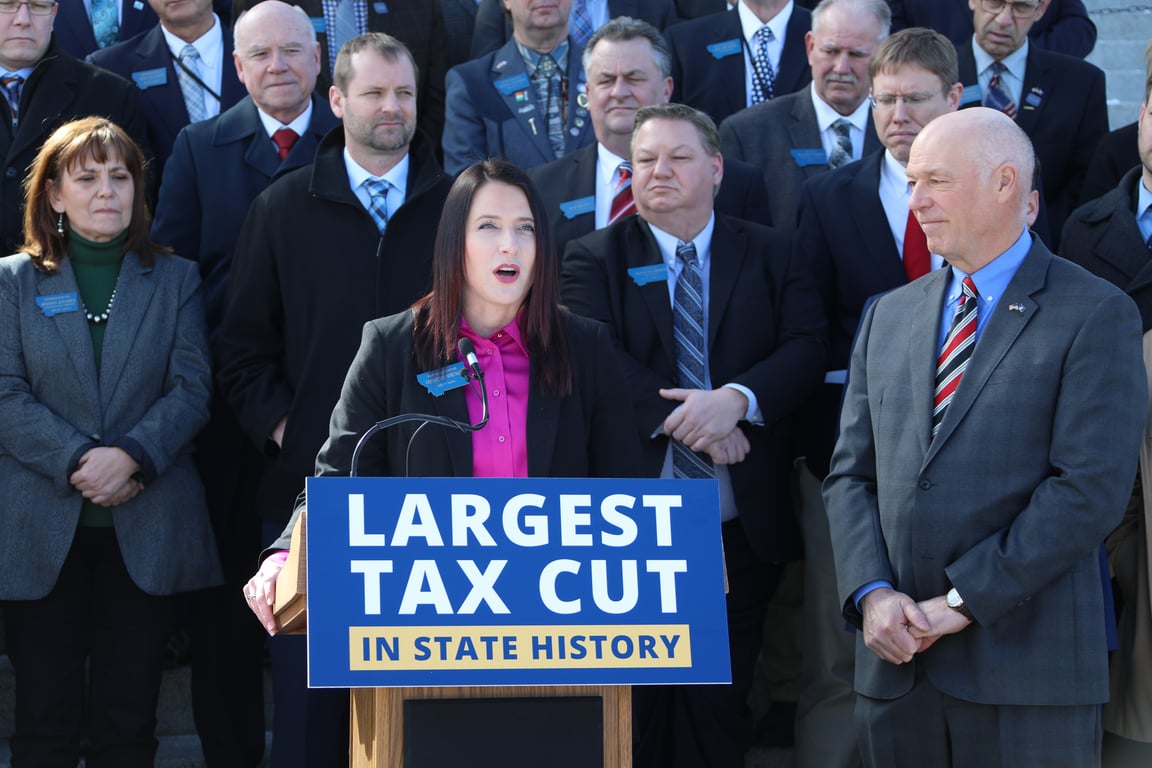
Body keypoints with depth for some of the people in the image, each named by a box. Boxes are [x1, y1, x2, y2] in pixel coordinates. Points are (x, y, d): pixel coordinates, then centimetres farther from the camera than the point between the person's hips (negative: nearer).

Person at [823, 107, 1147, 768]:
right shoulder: (889, 317, 15)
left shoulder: (1097, 315, -4)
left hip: (1026, 668, -5)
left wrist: (964, 602, -14)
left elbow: (1091, 490, -12)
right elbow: (851, 474, 13)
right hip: (897, 665, 5)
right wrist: (871, 593, -5)